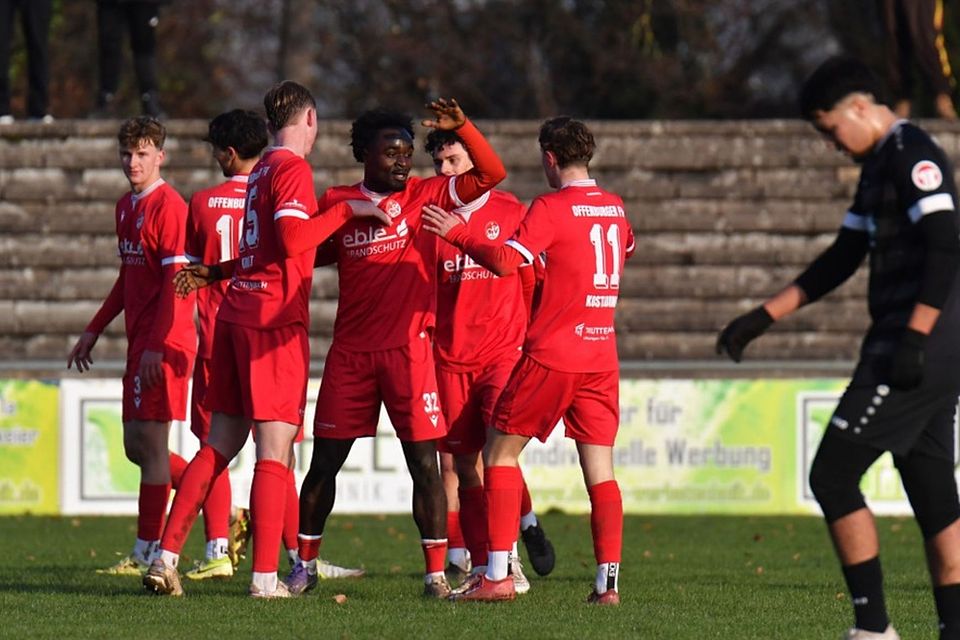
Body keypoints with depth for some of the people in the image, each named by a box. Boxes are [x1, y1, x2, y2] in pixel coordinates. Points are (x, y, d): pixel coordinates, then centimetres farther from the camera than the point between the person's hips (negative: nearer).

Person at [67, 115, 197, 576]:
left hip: (164, 344, -9)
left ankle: (147, 552, -7)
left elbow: (176, 282, -17)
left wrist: (157, 345, -23)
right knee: (136, 445, 12)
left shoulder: (168, 206, -12)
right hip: (139, 343, 10)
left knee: (150, 442, -9)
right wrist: (94, 331, 26)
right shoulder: (126, 208, 17)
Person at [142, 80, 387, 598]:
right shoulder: (293, 168, -8)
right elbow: (292, 241, -20)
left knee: (219, 445, 11)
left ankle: (166, 556, 7)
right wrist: (345, 211, -13)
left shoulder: (262, 170, 18)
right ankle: (265, 577, -10)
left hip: (236, 315, 8)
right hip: (274, 320, -8)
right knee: (275, 449, -7)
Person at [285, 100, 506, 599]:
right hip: (350, 351, 2)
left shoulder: (427, 196, 3)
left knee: (424, 461, -6)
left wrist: (460, 126, -18)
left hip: (409, 349, -2)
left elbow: (491, 174, -5)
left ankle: (436, 574, -2)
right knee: (324, 461, 5)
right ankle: (304, 565, 18)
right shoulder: (335, 202, 7)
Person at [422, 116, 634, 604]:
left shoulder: (551, 208, -11)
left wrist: (455, 233, -10)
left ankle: (497, 576, -3)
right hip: (601, 356, 6)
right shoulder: (614, 207, 10)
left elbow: (506, 260, -21)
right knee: (600, 470, 4)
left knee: (500, 452, 4)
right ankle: (608, 581, -5)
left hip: (551, 354, -6)